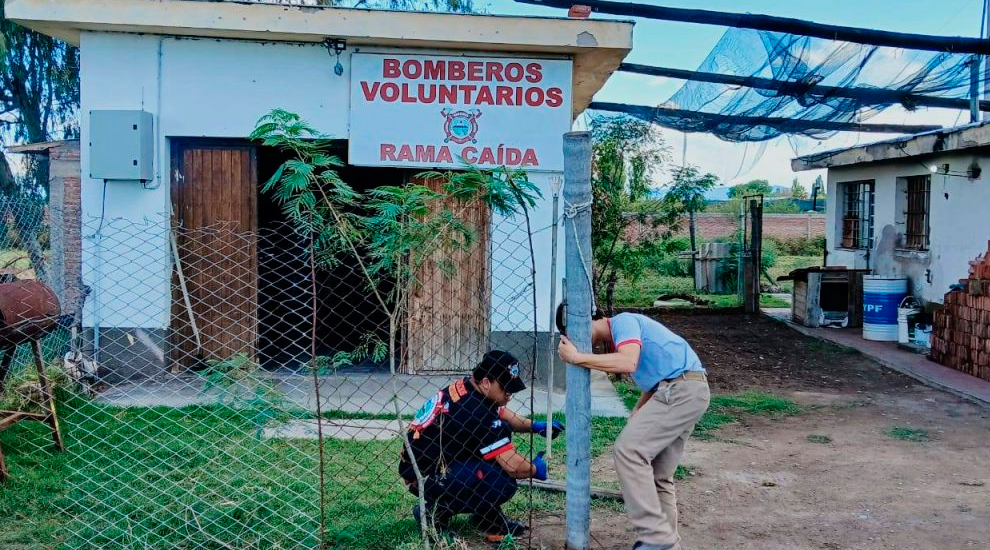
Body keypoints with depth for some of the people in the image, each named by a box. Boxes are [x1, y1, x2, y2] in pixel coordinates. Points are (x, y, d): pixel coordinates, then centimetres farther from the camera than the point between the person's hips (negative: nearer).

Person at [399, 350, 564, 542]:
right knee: (503, 482, -24)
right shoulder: (475, 410, -28)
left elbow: (504, 416, 20)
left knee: (502, 432, 8)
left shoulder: (467, 387, -1)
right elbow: (513, 466, -27)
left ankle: (489, 518, 14)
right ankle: (436, 512, -4)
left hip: (436, 460, 10)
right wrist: (537, 470, -6)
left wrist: (536, 426, 4)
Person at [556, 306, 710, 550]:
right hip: (687, 392, 10)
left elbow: (628, 363, -27)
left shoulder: (623, 321, -8)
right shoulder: (615, 340, 21)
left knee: (628, 450, -15)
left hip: (683, 389, -10)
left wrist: (576, 357, -21)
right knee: (657, 475, 10)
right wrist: (635, 420, 14)